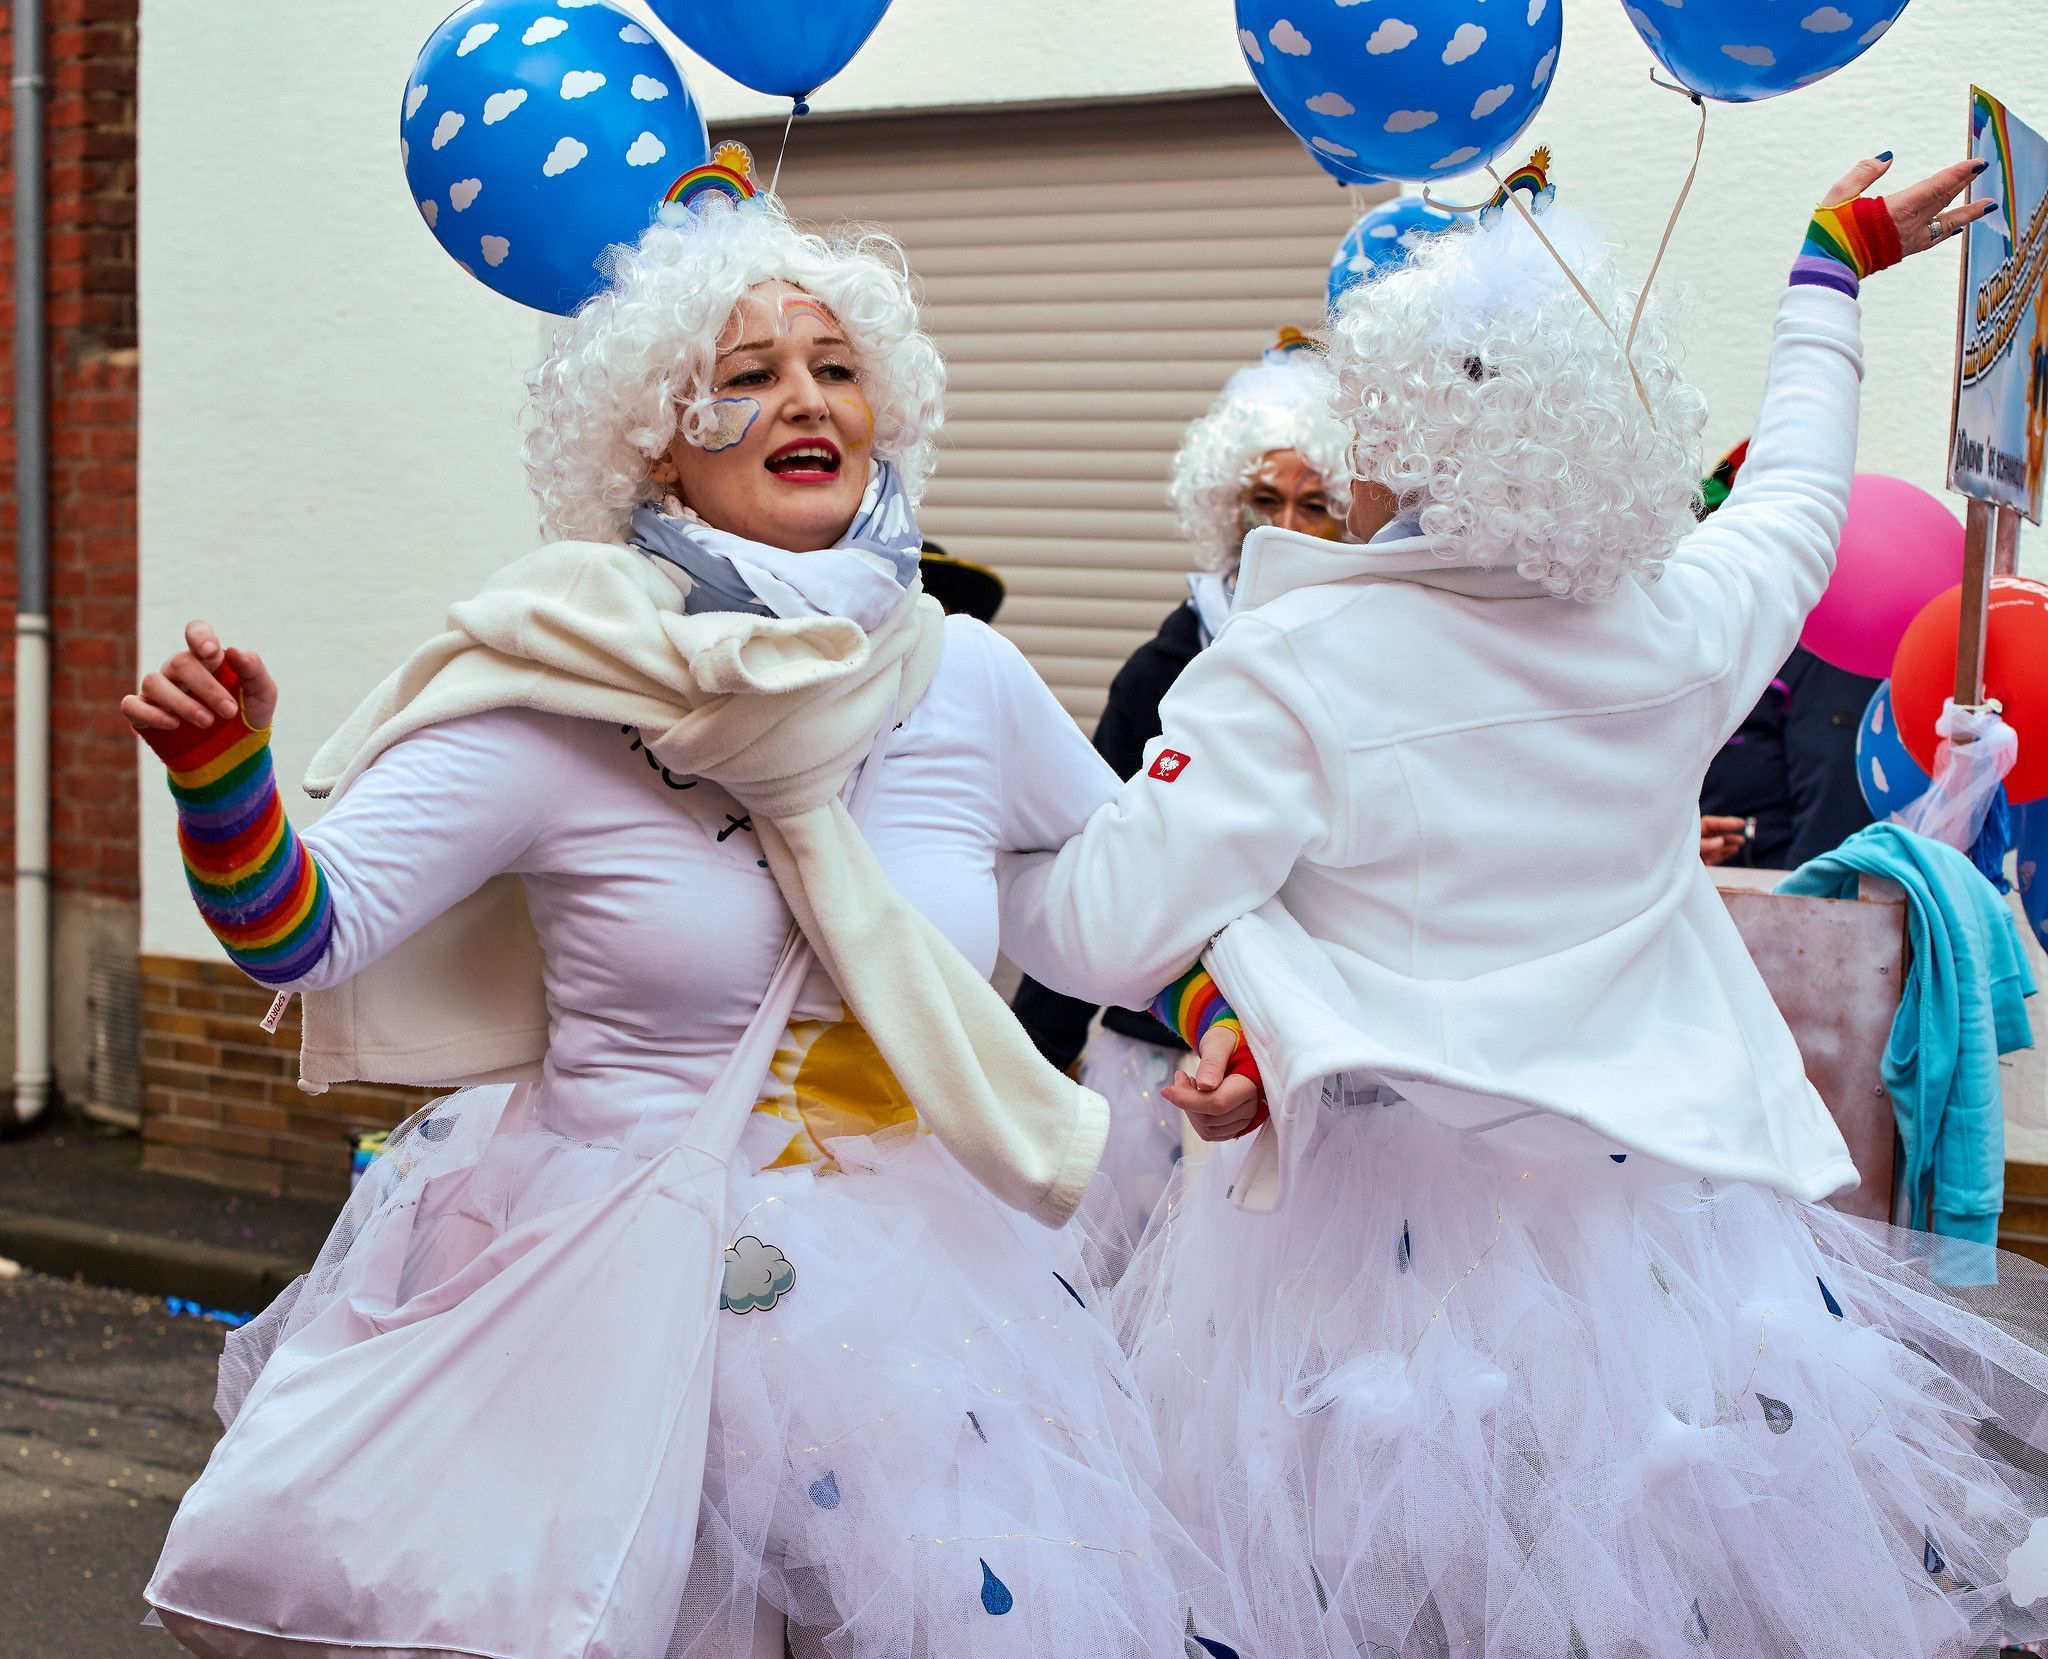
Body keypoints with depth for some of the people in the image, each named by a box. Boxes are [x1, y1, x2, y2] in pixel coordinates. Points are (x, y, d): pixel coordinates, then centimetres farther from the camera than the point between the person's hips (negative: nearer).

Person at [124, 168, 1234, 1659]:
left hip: (914, 1277, 3)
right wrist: (223, 775, -26)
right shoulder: (557, 702, -7)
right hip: (610, 1259, -2)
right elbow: (303, 933, -10)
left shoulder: (967, 679, 2)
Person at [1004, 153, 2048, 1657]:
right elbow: (1798, 493, 19)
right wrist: (1835, 263, 35)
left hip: (1382, 1240, -3)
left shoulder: (1292, 664, -16)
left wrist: (976, 864, 3)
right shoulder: (1680, 631, -3)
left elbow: (1113, 935, -18)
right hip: (1661, 1230, 4)